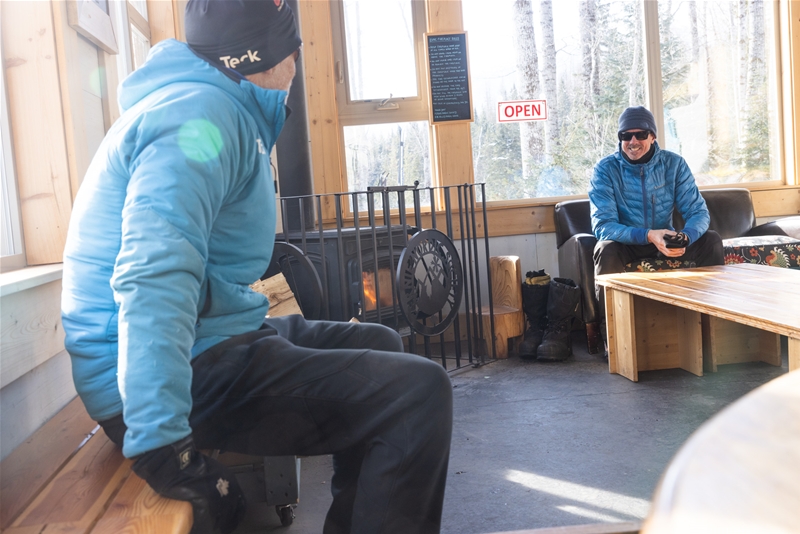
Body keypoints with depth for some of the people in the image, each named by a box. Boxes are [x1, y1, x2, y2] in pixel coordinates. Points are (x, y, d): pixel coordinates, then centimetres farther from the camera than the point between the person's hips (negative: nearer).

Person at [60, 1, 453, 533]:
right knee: (419, 393, -20)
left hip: (215, 338, 11)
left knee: (379, 345, 21)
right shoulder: (203, 115, -18)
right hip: (193, 370, -11)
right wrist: (160, 444, -34)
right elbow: (154, 278, -32)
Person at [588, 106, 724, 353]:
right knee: (606, 249, -35)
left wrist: (685, 237, -34)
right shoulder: (605, 169, -15)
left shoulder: (674, 164, -7)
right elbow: (602, 225, -24)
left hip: (665, 239, 3)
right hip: (626, 243, -3)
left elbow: (698, 211, -10)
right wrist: (648, 236, -39)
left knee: (711, 240, -18)